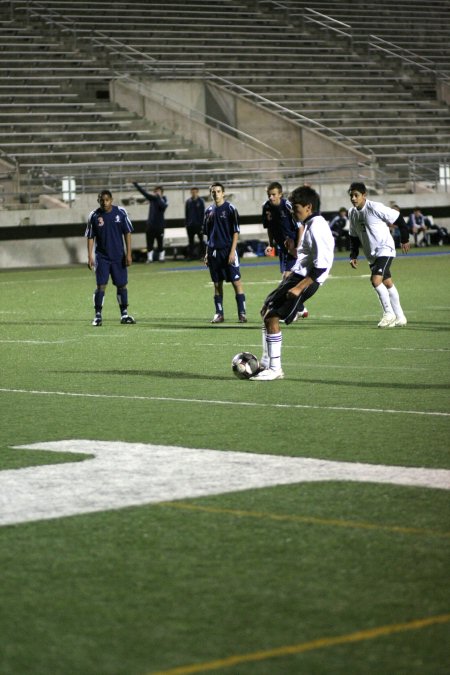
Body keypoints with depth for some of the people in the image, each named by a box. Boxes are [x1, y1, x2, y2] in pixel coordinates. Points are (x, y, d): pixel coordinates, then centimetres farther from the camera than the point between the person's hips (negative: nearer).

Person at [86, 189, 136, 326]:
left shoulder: (120, 212, -3)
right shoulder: (94, 216, -3)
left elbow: (127, 233, 1)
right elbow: (90, 237, 2)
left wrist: (128, 253, -4)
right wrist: (90, 257, -4)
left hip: (119, 256, 1)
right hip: (101, 257, -1)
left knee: (122, 285, 7)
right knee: (101, 285, -8)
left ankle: (124, 314, 17)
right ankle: (98, 315, -3)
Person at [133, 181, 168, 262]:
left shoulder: (164, 199, -5)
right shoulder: (152, 198, 7)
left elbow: (163, 205, -26)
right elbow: (143, 191, 8)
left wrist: (159, 196, -25)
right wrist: (135, 183, 6)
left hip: (159, 225, -4)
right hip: (150, 224, 4)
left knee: (160, 243, 2)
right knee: (149, 243, 2)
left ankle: (161, 257, 10)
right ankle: (149, 258, 5)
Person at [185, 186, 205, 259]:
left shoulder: (200, 201, -2)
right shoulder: (188, 201, 6)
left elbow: (203, 213, -3)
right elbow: (186, 213, 10)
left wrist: (202, 223, -9)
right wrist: (186, 223, 5)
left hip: (198, 224, -3)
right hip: (190, 225, 3)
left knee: (201, 239, 2)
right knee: (191, 240, 6)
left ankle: (201, 253, 9)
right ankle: (191, 254, 11)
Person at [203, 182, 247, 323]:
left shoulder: (230, 208, -4)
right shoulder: (209, 211, 12)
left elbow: (236, 232, -6)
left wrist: (232, 251, -13)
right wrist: (207, 253, 13)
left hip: (228, 250, -5)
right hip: (214, 252, 5)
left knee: (236, 282, -6)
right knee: (217, 284, 8)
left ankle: (242, 313, -4)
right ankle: (219, 314, 13)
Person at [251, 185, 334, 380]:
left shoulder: (316, 227, -19)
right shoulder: (310, 224, 14)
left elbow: (321, 265, -24)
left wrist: (300, 287, -25)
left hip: (306, 279, -11)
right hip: (297, 274, 11)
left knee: (271, 318, -12)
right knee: (266, 311, 19)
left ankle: (275, 369, -5)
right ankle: (266, 364, 26)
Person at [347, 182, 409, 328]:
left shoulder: (375, 208, -18)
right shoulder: (352, 213, 5)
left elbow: (398, 218, -10)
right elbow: (354, 237, 16)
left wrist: (405, 239, -3)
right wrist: (353, 256, 8)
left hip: (385, 249, -8)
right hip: (371, 255, 8)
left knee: (376, 279, -23)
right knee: (387, 283, 13)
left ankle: (389, 314, -11)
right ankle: (400, 317, 21)